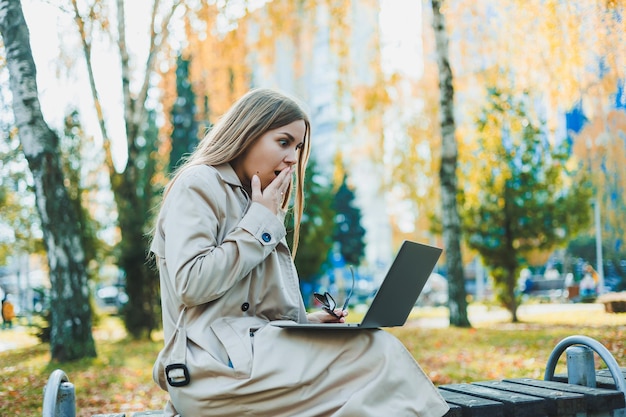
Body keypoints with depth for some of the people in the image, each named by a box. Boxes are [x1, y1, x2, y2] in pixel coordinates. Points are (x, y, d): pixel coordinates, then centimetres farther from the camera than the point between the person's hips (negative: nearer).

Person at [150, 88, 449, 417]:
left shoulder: (250, 202, 24)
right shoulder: (198, 186, -3)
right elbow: (191, 285, -17)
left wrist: (305, 320, 5)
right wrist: (261, 222, -9)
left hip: (250, 350, 8)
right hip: (214, 365, -8)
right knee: (377, 351, -19)